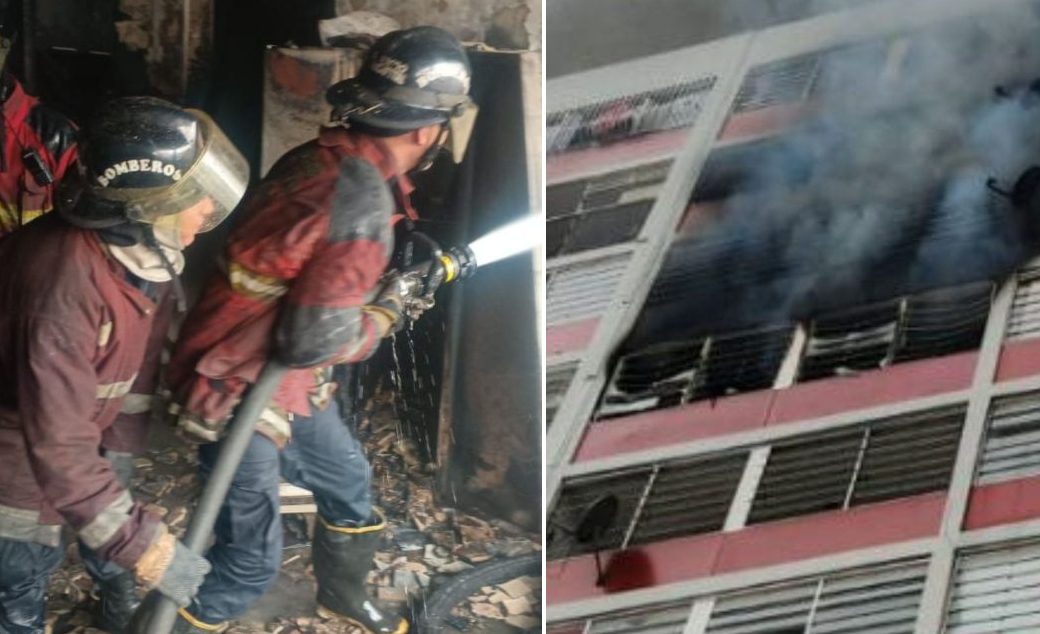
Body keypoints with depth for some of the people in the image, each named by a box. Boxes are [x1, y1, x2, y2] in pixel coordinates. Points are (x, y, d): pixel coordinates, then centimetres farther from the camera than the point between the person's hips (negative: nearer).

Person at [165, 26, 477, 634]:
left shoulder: (319, 158, -6)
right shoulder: (363, 200, -30)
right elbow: (315, 339, -29)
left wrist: (408, 276, 3)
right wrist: (385, 316, -11)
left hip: (287, 382, 10)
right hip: (240, 393, -10)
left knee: (348, 483, 28)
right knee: (252, 561, 1)